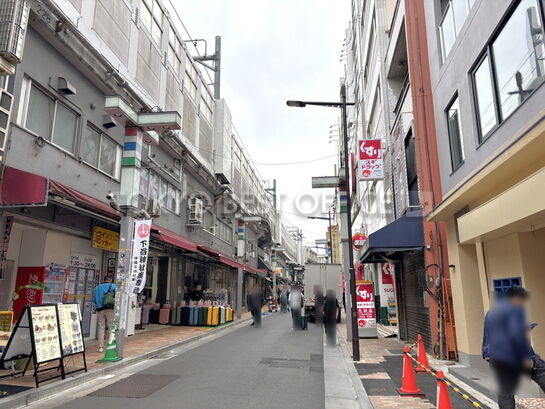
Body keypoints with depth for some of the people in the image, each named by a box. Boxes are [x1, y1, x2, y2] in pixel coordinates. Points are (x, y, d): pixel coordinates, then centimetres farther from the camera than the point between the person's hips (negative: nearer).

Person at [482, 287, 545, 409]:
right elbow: (517, 334, -19)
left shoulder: (490, 312, 19)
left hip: (496, 359, 7)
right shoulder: (515, 309, -7)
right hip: (515, 357, -7)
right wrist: (526, 357, -17)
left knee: (505, 393, 11)